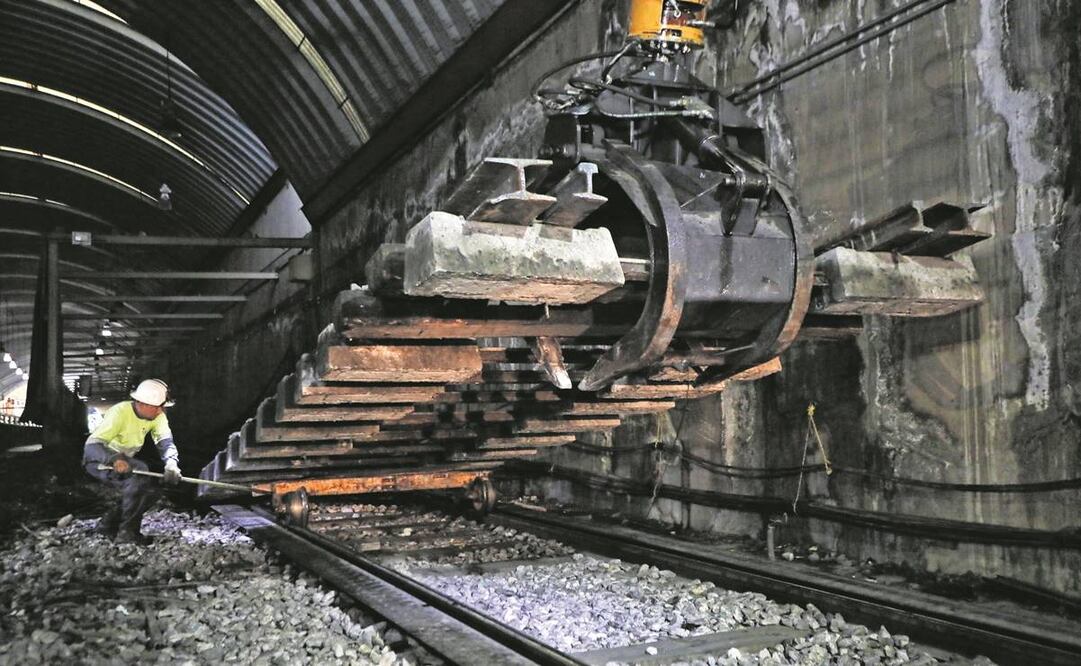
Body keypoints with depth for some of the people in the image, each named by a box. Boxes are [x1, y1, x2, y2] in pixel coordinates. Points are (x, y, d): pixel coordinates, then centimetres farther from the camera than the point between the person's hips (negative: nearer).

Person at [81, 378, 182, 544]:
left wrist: (171, 464, -44)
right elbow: (91, 445, -37)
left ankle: (108, 524, 14)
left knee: (150, 490, -6)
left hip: (123, 460, 7)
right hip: (98, 460, -7)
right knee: (140, 473, -29)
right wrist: (114, 459, -56)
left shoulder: (157, 416, -12)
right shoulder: (119, 412, -31)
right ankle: (127, 533, -20)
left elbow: (165, 441, -23)